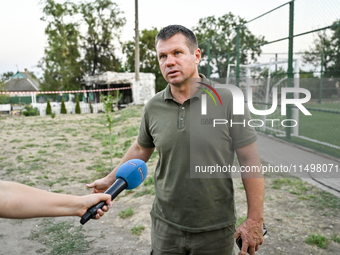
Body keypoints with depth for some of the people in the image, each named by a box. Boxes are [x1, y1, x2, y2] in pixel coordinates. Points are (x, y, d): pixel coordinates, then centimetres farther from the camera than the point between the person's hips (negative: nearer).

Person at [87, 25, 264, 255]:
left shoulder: (228, 100, -13)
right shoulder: (153, 107, -2)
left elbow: (250, 161, -10)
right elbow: (141, 149, 15)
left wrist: (255, 220, -10)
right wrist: (110, 180, 20)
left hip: (216, 231, -2)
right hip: (166, 226, 3)